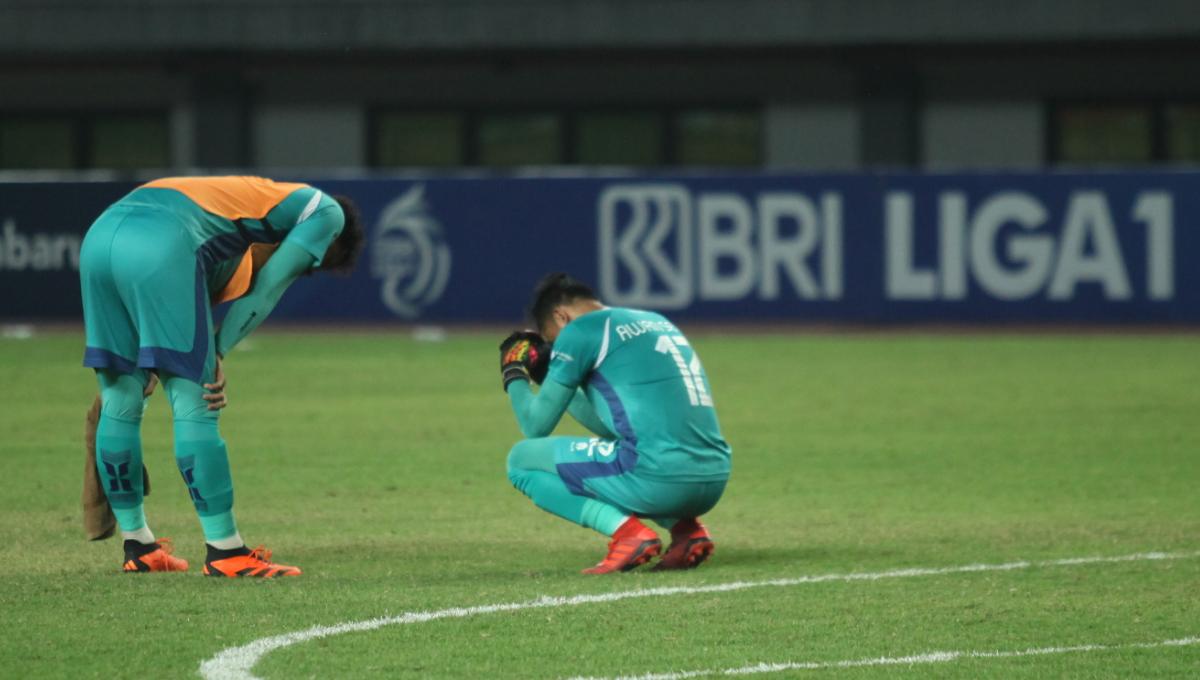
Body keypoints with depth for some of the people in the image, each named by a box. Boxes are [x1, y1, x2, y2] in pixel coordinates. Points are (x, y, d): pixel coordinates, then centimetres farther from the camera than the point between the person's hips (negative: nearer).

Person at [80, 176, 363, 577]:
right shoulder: (325, 212, 17)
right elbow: (267, 290, 8)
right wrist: (218, 355, 5)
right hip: (161, 246, -8)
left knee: (119, 403, 16)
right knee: (194, 409, -3)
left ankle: (138, 548, 27)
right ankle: (225, 553, 1)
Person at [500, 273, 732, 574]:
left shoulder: (578, 331, 1)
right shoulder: (658, 322, 25)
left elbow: (536, 427, 7)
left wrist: (514, 377, 25)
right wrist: (551, 378, 38)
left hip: (659, 478, -8)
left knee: (522, 459, 10)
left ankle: (626, 530, -7)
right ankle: (687, 528, 13)